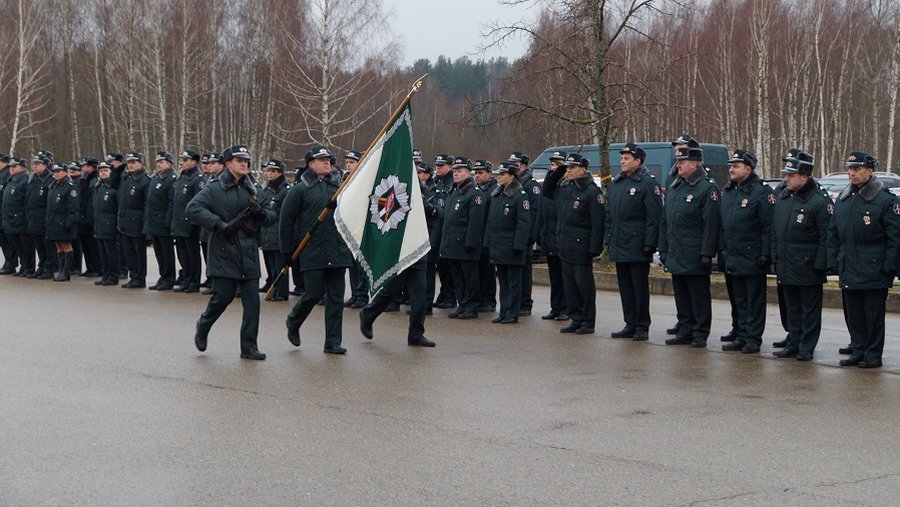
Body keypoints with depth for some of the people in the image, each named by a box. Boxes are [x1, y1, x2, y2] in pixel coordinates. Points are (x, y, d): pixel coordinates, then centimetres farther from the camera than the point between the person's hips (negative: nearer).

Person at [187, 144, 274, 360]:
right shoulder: (215, 189, -2)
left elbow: (272, 216, 17)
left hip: (249, 254, 4)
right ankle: (203, 327, 26)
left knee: (252, 301, -1)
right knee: (223, 297, -3)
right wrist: (219, 224, -22)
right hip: (224, 253, -4)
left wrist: (262, 213, -7)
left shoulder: (252, 189, 14)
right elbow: (192, 209, -14)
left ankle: (249, 346, 7)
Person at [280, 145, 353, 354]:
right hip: (312, 252, -5)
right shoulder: (300, 189, -2)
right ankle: (293, 322, 24)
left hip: (337, 251, 5)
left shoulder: (338, 186, 12)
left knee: (336, 296, 3)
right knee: (314, 293, -6)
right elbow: (286, 220, -1)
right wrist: (288, 251, -3)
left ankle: (333, 342, 9)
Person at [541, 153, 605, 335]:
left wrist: (594, 249, -19)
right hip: (565, 248, 8)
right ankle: (576, 319, 19)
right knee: (569, 285, 11)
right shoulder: (564, 188, 11)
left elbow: (598, 223, -15)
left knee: (585, 285, 0)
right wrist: (556, 173, 12)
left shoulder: (592, 192, -12)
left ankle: (588, 322, 8)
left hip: (581, 248, -8)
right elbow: (546, 190, 29)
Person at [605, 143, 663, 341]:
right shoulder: (617, 182, 14)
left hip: (637, 248, -7)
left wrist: (650, 244, -17)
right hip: (619, 247, 7)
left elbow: (654, 217, -12)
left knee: (640, 287, -1)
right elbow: (609, 213, 20)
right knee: (625, 286, 10)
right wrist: (608, 239, 14)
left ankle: (642, 327, 5)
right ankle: (630, 325, 17)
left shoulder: (648, 183, -8)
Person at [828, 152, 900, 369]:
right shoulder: (842, 200, 11)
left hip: (874, 272, -6)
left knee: (873, 316, 1)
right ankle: (858, 351, 20)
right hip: (849, 272, 6)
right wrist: (833, 262, 8)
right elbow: (833, 234, 16)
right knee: (853, 315, 11)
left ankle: (873, 355, 8)